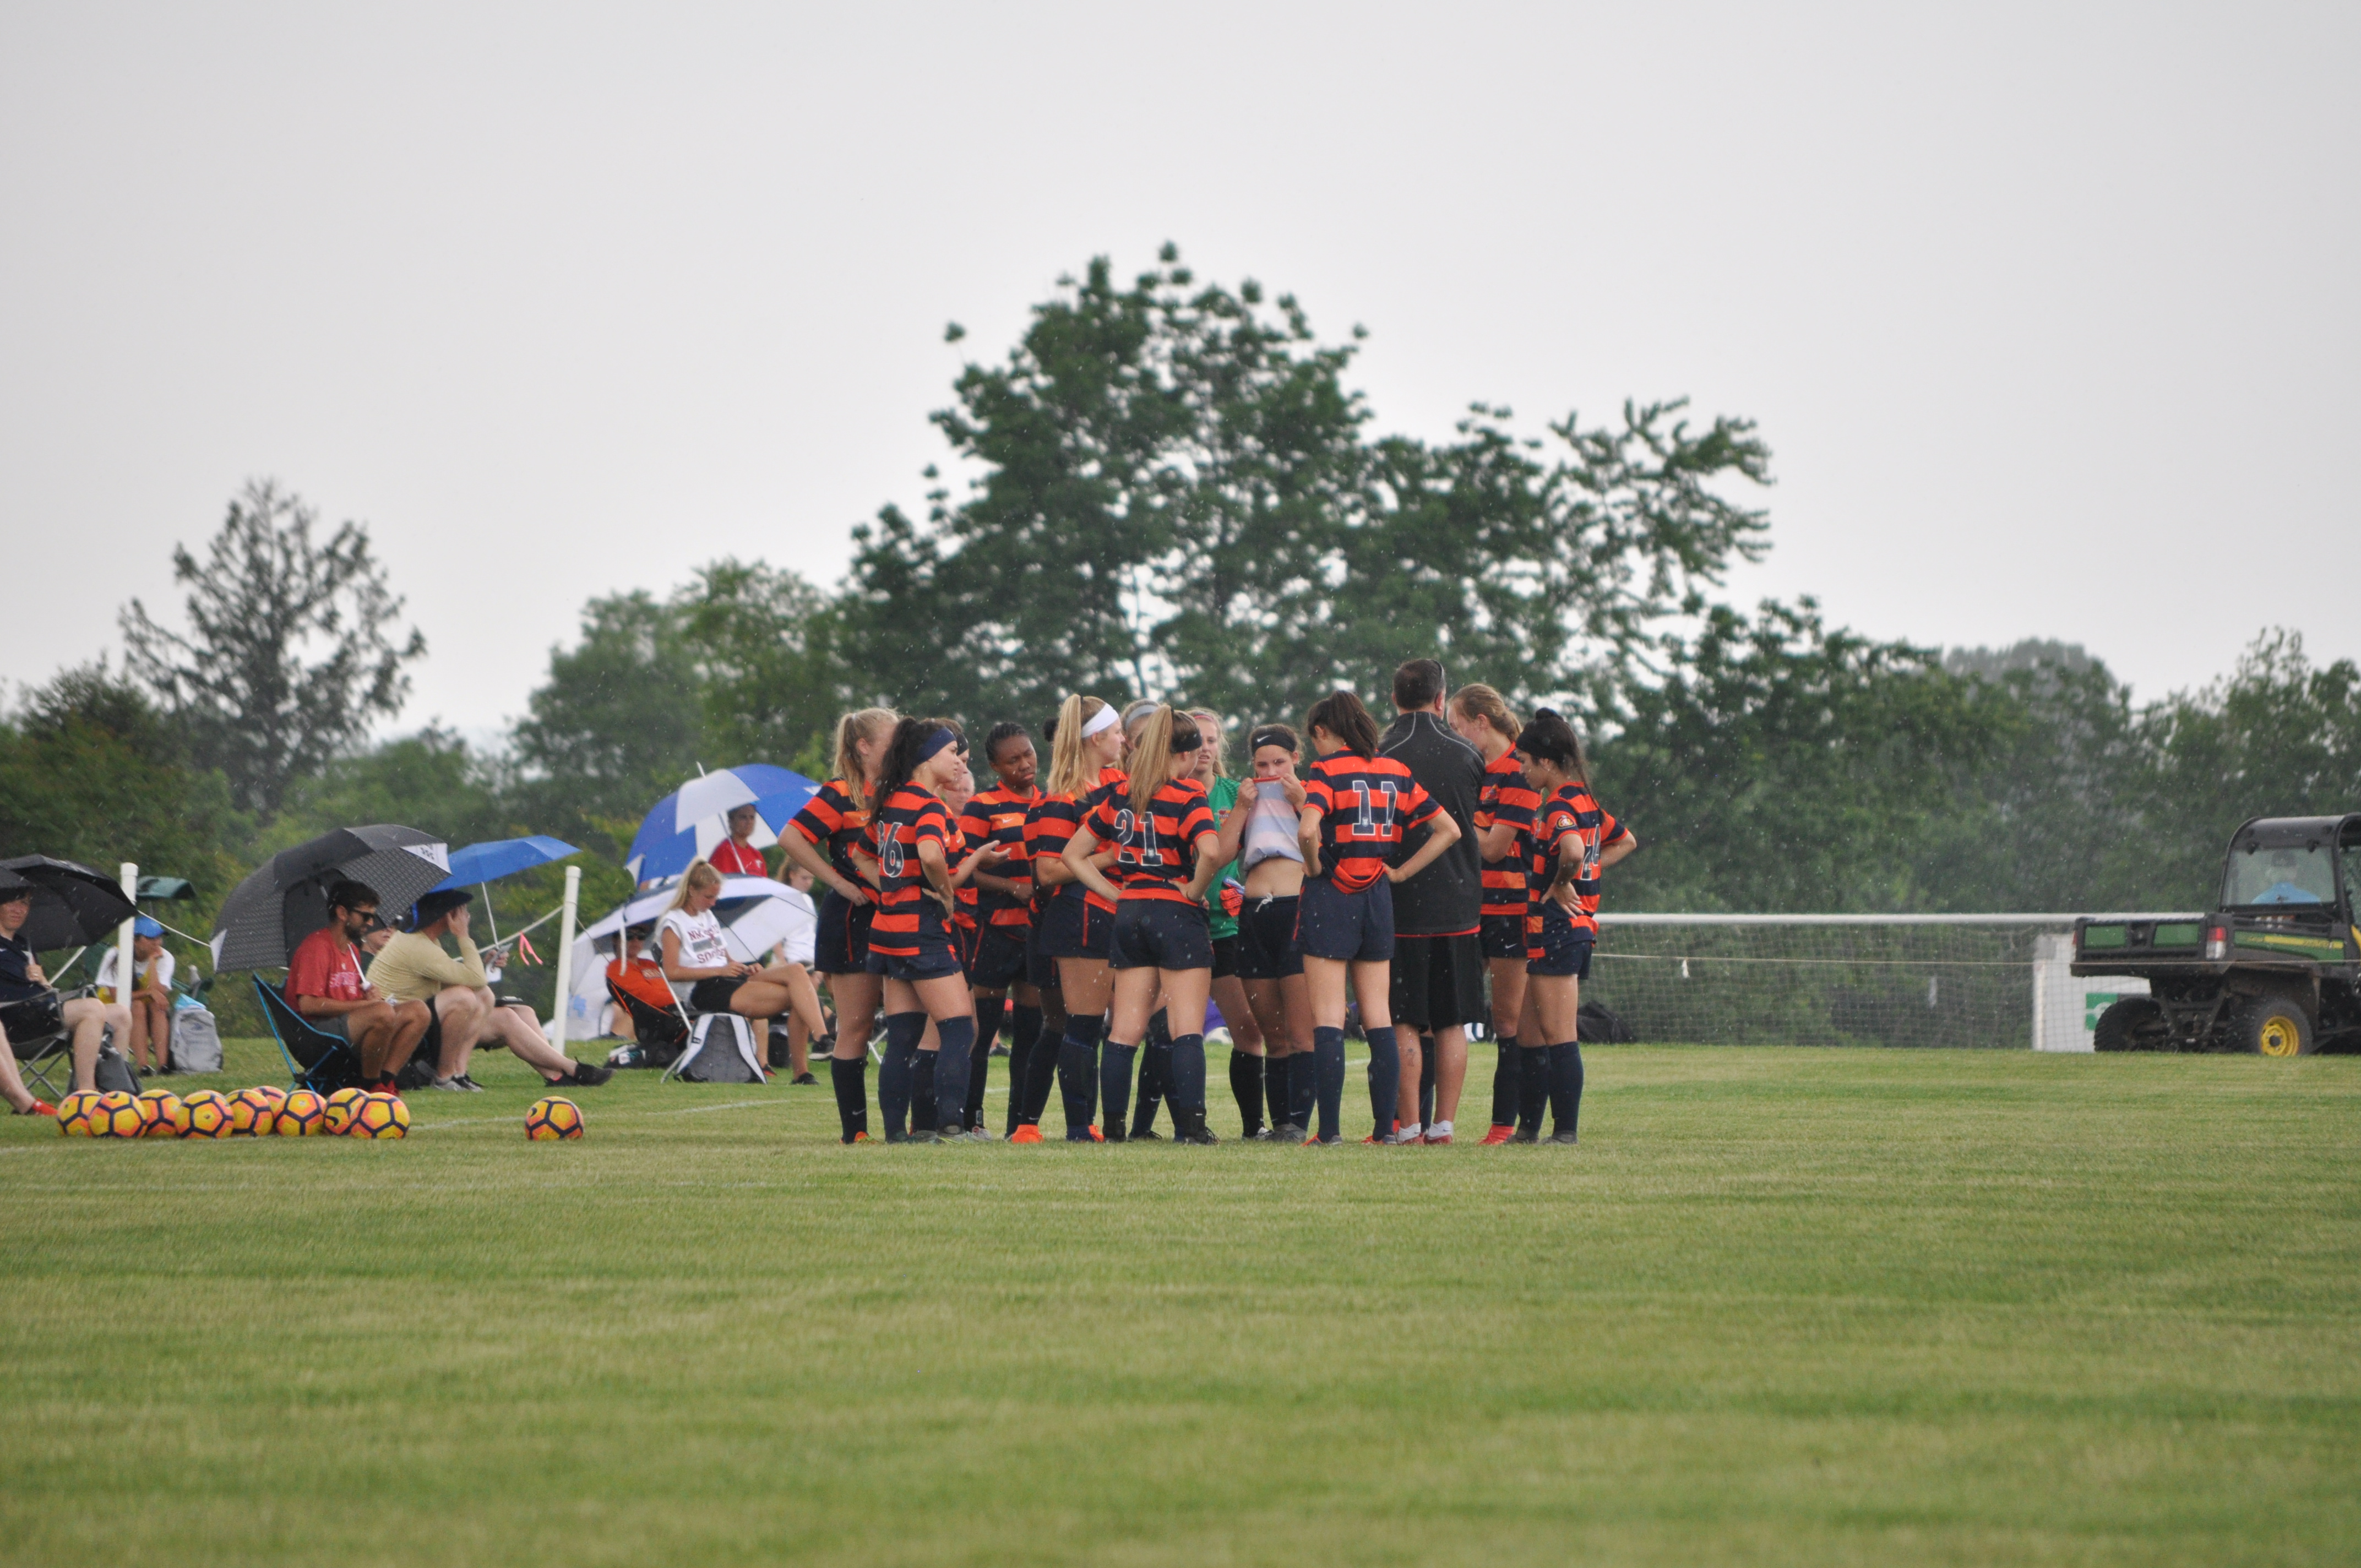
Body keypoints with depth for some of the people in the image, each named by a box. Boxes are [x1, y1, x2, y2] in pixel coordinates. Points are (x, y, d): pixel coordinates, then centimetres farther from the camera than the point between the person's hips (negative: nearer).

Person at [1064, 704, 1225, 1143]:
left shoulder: (1118, 797, 8)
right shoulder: (1187, 796, -10)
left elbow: (1074, 855, 13)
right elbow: (1210, 852, -27)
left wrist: (1116, 893, 9)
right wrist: (1195, 889, -10)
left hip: (1130, 913, 5)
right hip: (1177, 914, -5)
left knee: (1125, 1030, 8)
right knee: (1187, 1029, -3)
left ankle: (1113, 1124, 7)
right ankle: (1191, 1124, -10)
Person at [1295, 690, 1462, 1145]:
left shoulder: (1327, 771, -9)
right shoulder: (1397, 773, 9)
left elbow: (1307, 830, -26)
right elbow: (1449, 830, 10)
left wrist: (1314, 867, -7)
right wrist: (1400, 872, 8)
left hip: (1331, 896, -5)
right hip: (1378, 898, 5)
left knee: (1327, 1021, -4)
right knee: (1378, 1019, 9)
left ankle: (1329, 1129, -9)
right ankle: (1385, 1127, 6)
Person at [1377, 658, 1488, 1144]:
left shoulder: (1382, 756, -9)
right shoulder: (1467, 756, 3)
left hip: (1402, 905, -3)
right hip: (1459, 904, 3)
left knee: (1404, 1024, 0)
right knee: (1452, 1024, 8)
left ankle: (1409, 1126, -3)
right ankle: (1443, 1125, 6)